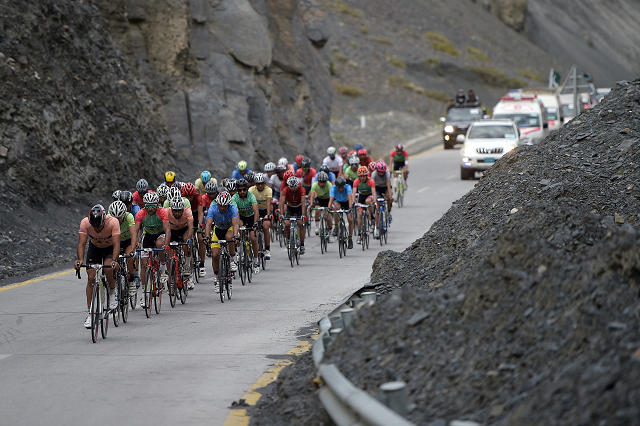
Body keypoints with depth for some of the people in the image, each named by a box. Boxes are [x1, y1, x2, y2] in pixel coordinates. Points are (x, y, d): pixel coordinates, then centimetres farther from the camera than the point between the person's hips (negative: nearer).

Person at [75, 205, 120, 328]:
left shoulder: (113, 222, -35)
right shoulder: (85, 223, -30)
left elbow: (116, 244, -40)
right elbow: (82, 243, -33)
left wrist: (114, 260, -57)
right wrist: (80, 259, -51)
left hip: (110, 247, -2)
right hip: (94, 247, 2)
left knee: (108, 268, -32)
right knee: (91, 278, -11)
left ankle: (113, 292, -2)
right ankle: (89, 313, -5)